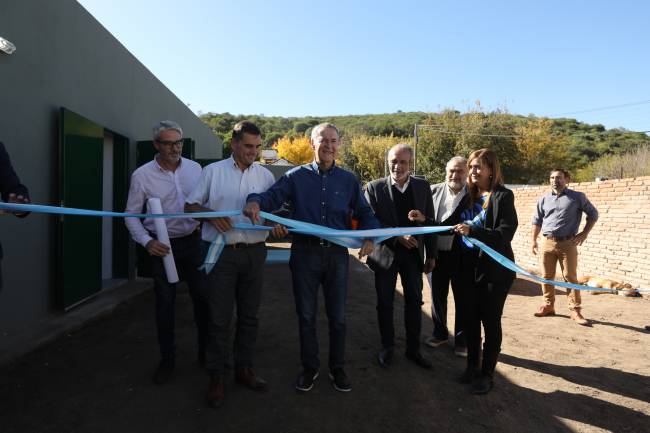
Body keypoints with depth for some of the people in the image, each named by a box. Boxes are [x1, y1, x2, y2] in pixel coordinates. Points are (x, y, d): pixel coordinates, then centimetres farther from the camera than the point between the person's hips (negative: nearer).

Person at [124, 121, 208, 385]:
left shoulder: (194, 168, 1)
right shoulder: (142, 175, -5)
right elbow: (131, 215, -1)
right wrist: (147, 242, -13)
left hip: (192, 242, 2)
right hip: (163, 246, -2)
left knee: (202, 297, 8)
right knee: (165, 303, 8)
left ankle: (206, 352, 27)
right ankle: (167, 360, 25)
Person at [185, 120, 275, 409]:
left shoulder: (265, 175, 7)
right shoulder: (213, 171, 1)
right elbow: (190, 206, 5)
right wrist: (211, 215, -15)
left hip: (253, 253, 3)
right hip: (221, 252, -2)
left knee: (249, 314, 12)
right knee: (219, 317, 3)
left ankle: (244, 368, 29)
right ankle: (216, 376, 19)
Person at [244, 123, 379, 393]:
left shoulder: (348, 180, 8)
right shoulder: (296, 176, 2)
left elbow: (364, 213, 10)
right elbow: (272, 196, -9)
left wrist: (369, 237, -10)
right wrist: (255, 201, -33)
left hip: (337, 253, 1)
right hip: (304, 253, -1)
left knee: (337, 316, 12)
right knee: (306, 315, 12)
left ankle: (337, 368, 32)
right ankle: (309, 367, 32)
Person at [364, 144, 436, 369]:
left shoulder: (423, 186, 1)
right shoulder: (375, 188, -7)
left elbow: (430, 221, 5)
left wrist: (431, 255, 5)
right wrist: (397, 237, -23)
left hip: (413, 254, 2)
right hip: (385, 253, -2)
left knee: (414, 302, 11)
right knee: (384, 303, 10)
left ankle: (413, 348, 28)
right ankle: (387, 347, 29)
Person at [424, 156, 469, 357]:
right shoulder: (434, 191, 3)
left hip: (462, 255, -2)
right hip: (437, 253, 3)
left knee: (462, 298, 9)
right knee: (437, 295, 15)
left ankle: (462, 340, 26)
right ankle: (440, 333, 35)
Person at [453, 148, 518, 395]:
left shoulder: (503, 196, -9)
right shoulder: (468, 195, 7)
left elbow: (505, 234, -17)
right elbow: (455, 226, 11)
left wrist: (471, 231, -28)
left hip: (494, 270, -5)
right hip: (469, 269, 5)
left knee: (491, 321, 7)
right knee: (470, 319, 13)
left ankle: (487, 374, 22)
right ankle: (472, 366, 30)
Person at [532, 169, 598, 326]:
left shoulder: (577, 197, 2)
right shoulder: (544, 199, 10)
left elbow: (593, 214, 8)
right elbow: (537, 221, 16)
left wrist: (584, 233, -1)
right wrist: (534, 241, 13)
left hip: (568, 243, -3)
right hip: (547, 243, 3)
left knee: (570, 276, -1)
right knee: (547, 276, 7)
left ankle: (575, 310, 6)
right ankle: (548, 305, 19)